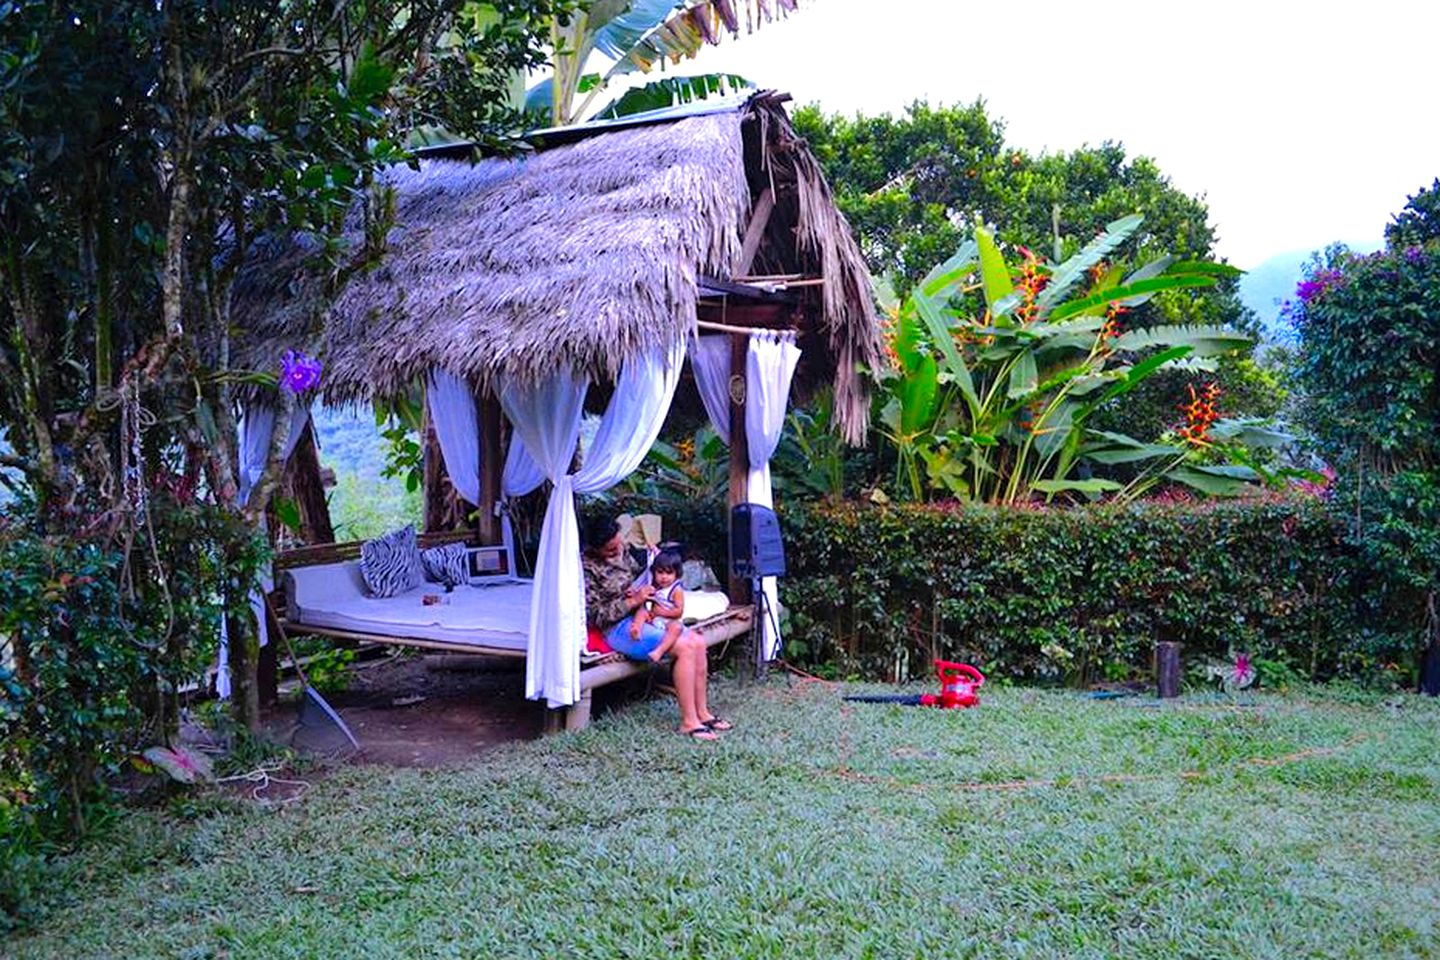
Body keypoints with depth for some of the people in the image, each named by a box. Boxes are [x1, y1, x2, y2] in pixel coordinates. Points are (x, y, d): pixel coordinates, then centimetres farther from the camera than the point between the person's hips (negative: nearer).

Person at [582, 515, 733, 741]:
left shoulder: (621, 551, 7)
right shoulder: (587, 568, -16)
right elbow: (595, 615, -18)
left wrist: (640, 590, 0)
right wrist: (634, 600, -21)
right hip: (619, 627, -9)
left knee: (698, 642, -7)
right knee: (684, 647, -24)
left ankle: (702, 713, 0)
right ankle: (688, 722, -19)